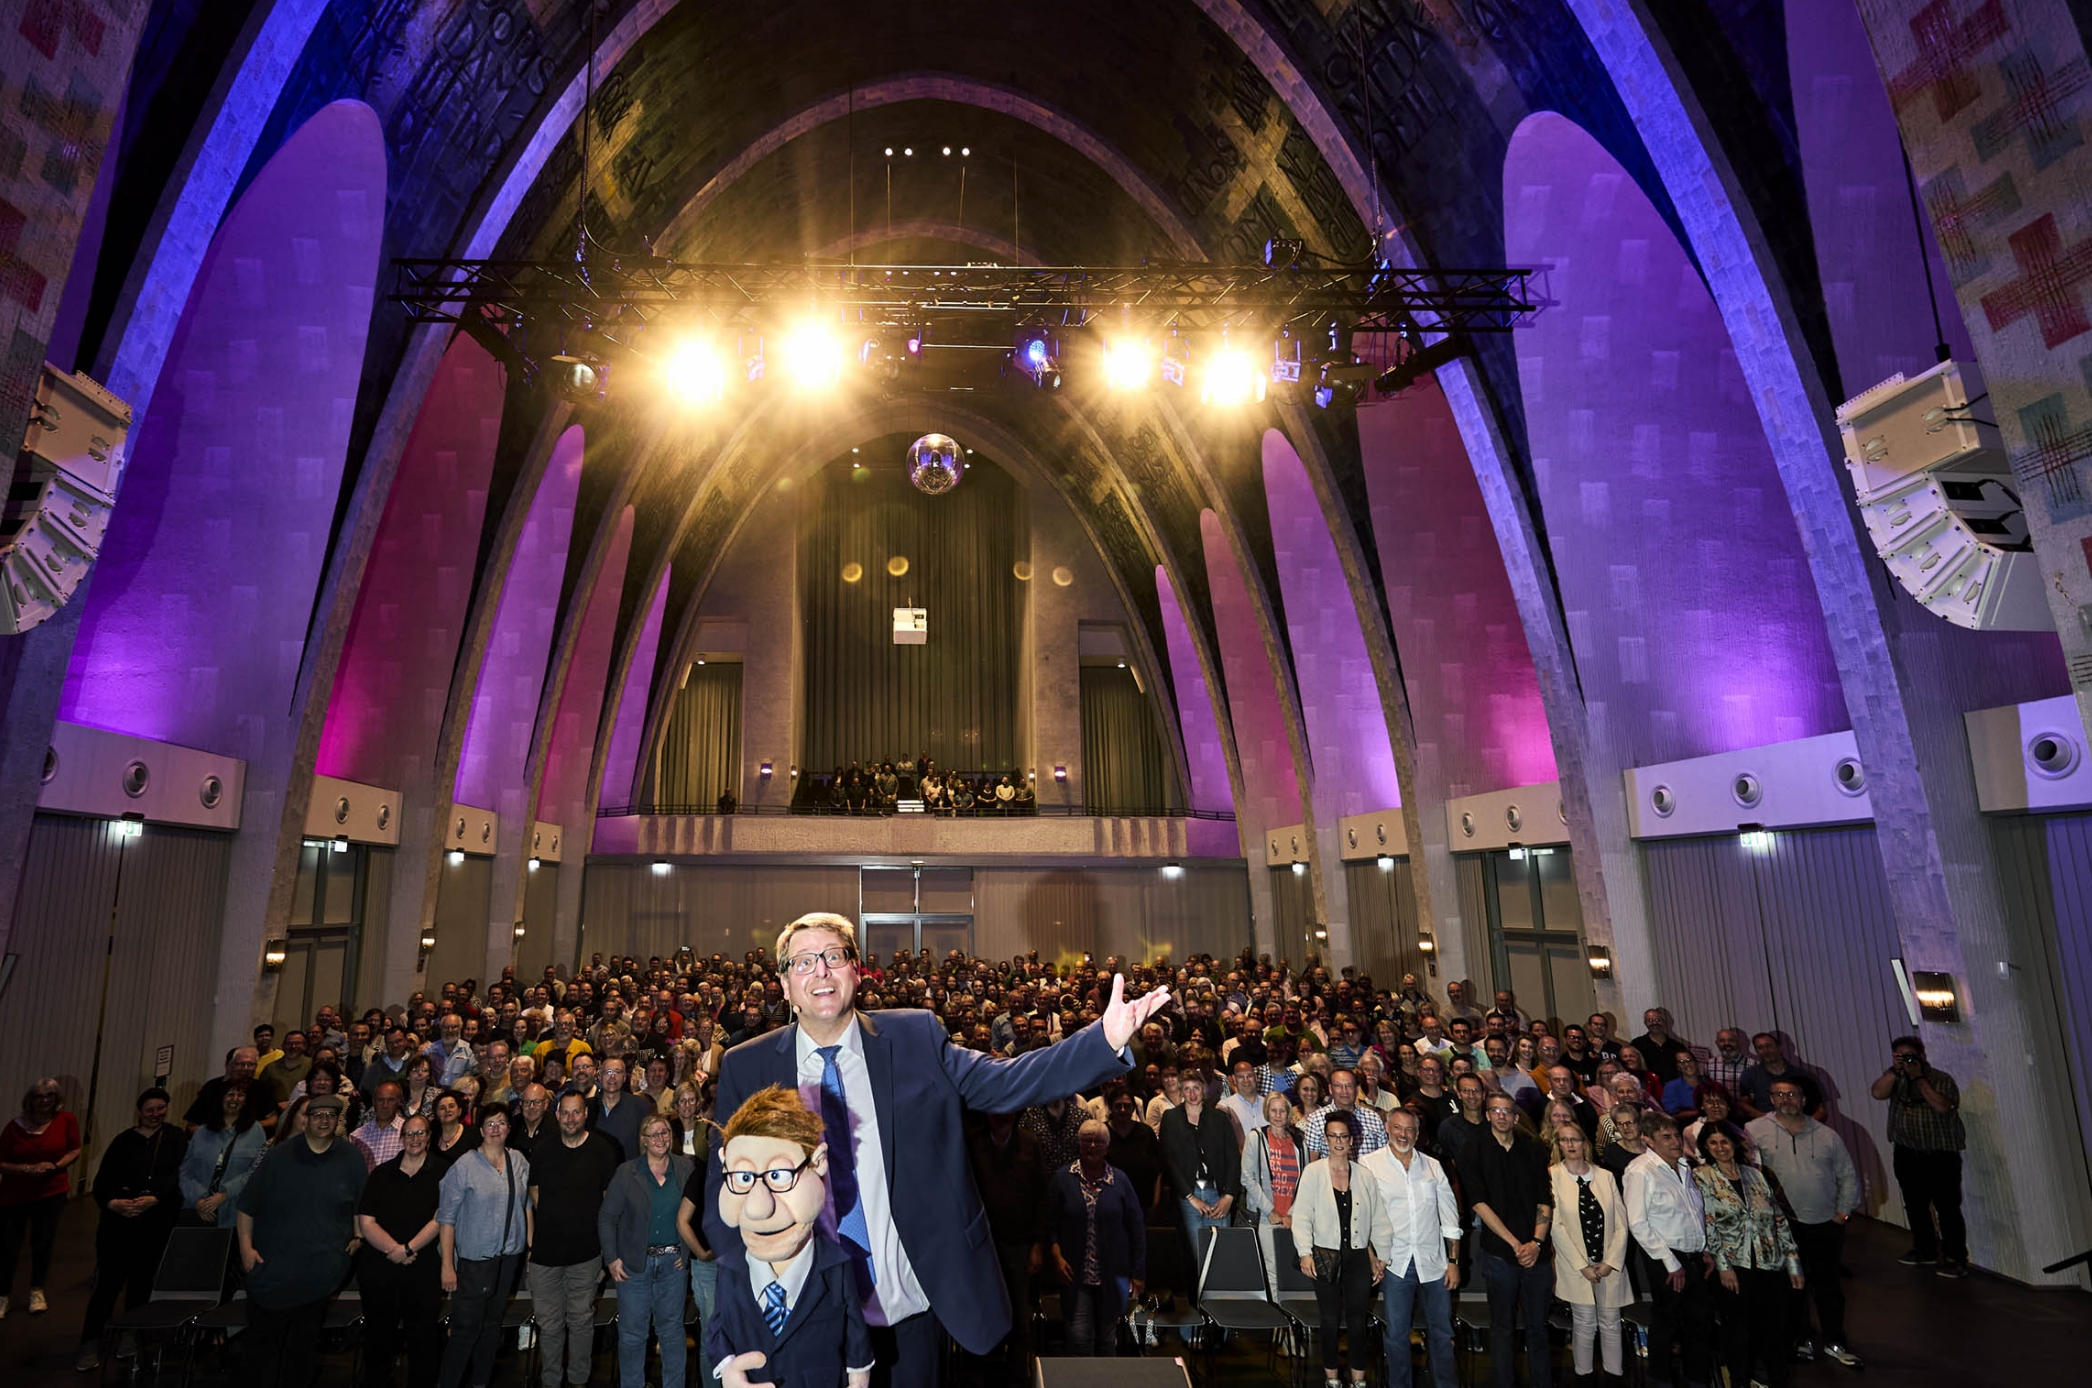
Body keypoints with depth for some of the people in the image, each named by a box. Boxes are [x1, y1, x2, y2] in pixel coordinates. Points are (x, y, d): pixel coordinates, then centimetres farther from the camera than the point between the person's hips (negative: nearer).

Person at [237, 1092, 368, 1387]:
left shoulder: (351, 1159, 0)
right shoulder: (279, 1155, -3)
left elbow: (363, 1206, 8)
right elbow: (248, 1205, 2)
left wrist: (358, 1237, 0)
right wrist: (246, 1245, -4)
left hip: (322, 1271, 1)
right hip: (273, 1269, -1)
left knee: (305, 1341, 14)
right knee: (263, 1339, 6)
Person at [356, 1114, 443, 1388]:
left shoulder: (440, 1175, -1)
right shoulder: (381, 1173, 6)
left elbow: (439, 1220, -6)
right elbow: (365, 1221, 0)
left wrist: (409, 1248, -16)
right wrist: (394, 1249, -12)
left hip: (422, 1269, -2)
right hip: (378, 1266, 2)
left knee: (423, 1337, 3)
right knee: (378, 1336, 12)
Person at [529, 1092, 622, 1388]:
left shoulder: (602, 1149, -6)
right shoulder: (542, 1149, 0)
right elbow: (533, 1195, 10)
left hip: (586, 1252, -1)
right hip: (544, 1250, 2)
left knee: (581, 1320, 11)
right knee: (549, 1323, 11)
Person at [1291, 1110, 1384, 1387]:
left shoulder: (1365, 1176, 3)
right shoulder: (1313, 1172, -4)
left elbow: (1378, 1221, 9)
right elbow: (1302, 1215, -6)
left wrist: (1380, 1258, 7)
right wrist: (1305, 1253, -14)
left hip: (1359, 1257, 2)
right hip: (1325, 1258, -2)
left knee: (1358, 1322, 6)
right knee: (1330, 1321, 7)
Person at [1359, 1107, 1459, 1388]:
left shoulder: (1432, 1166, 6)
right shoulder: (1369, 1164, -4)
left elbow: (1449, 1216, 10)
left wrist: (1454, 1260, 6)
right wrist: (1372, 1257, -5)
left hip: (1434, 1262, 2)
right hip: (1394, 1262, -2)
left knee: (1441, 1332, 10)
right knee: (1396, 1333, 7)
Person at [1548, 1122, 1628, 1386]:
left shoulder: (1605, 1176, 5)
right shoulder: (1552, 1176, -5)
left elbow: (1621, 1223, 4)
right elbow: (1555, 1226, -9)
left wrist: (1611, 1262, -5)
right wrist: (1582, 1266, -10)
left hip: (1610, 1264, 3)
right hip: (1576, 1265, -3)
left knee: (1611, 1323, 8)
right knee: (1585, 1324, 2)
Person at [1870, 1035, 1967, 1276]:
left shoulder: (1941, 1079, -4)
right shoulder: (1896, 1079, 8)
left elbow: (1942, 1106, -21)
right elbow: (1878, 1093, -11)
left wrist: (1919, 1077, -17)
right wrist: (1894, 1069, -15)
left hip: (1940, 1154, -5)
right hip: (1907, 1154, 5)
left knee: (1947, 1208, -5)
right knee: (1915, 1206, 13)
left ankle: (1956, 1259, 2)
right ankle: (1925, 1251, 26)